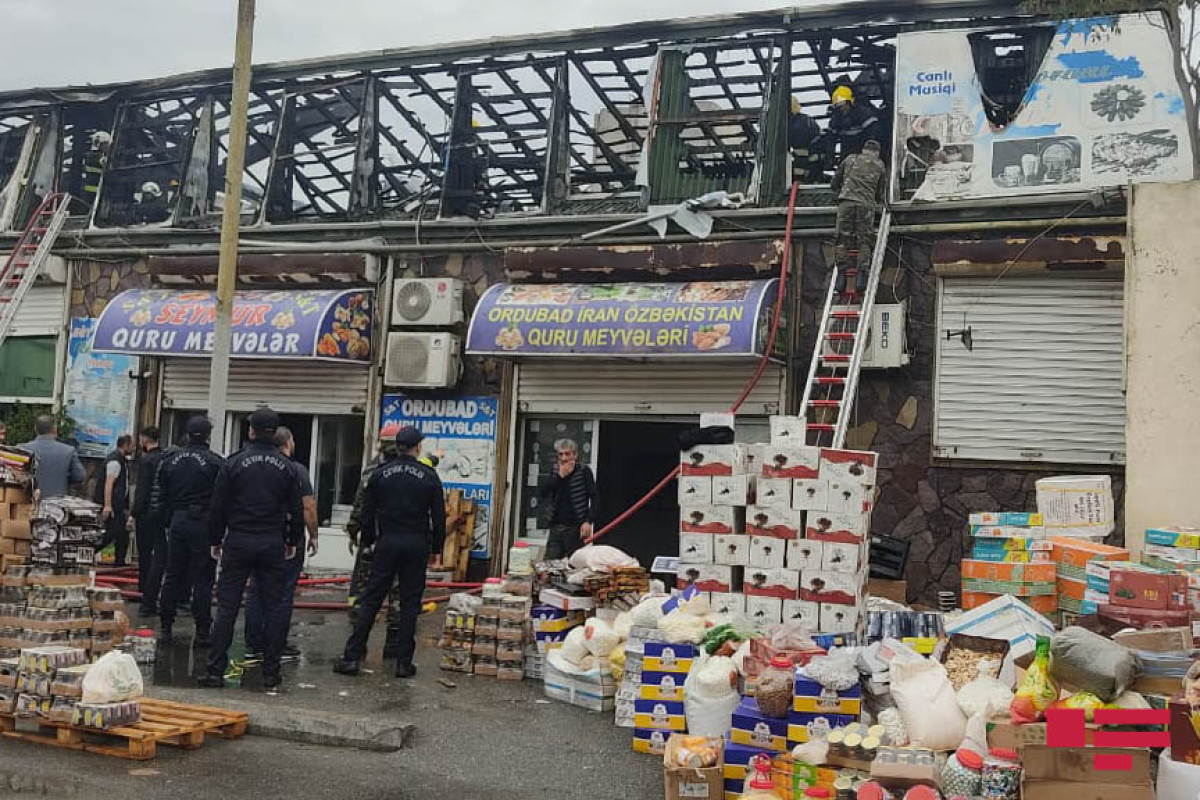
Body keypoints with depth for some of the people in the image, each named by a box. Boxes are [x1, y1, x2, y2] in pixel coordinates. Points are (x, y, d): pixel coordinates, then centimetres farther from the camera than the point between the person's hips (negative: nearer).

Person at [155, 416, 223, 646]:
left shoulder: (169, 460, 6)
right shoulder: (216, 462, -10)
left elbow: (159, 496, 9)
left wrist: (167, 521, 17)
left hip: (177, 523, 4)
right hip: (203, 525, -4)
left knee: (172, 576, 12)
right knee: (203, 580, 0)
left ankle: (165, 629, 16)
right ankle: (202, 633, 3)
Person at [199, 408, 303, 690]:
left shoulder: (233, 463, -3)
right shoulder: (286, 467, 2)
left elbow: (218, 507, -2)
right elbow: (297, 510, 5)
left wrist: (216, 540, 9)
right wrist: (293, 542, 17)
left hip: (238, 543, -1)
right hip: (273, 545, 1)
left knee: (227, 608, 2)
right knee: (272, 608, 6)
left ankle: (216, 671, 2)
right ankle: (271, 672, 8)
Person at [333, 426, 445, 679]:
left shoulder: (380, 474, 2)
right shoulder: (429, 476, -1)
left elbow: (368, 512, 6)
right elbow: (439, 516, 1)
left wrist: (366, 539, 21)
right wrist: (436, 546, 12)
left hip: (388, 543, 1)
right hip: (417, 545, -1)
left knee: (370, 601, 5)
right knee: (410, 603, 5)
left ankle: (351, 657, 3)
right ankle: (404, 662, 6)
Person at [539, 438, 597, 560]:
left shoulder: (584, 470, -1)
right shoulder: (555, 471, 13)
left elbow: (594, 498, -7)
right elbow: (544, 493, 1)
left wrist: (589, 522, -17)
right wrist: (560, 475, -9)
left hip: (575, 528, -4)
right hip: (556, 527, 4)